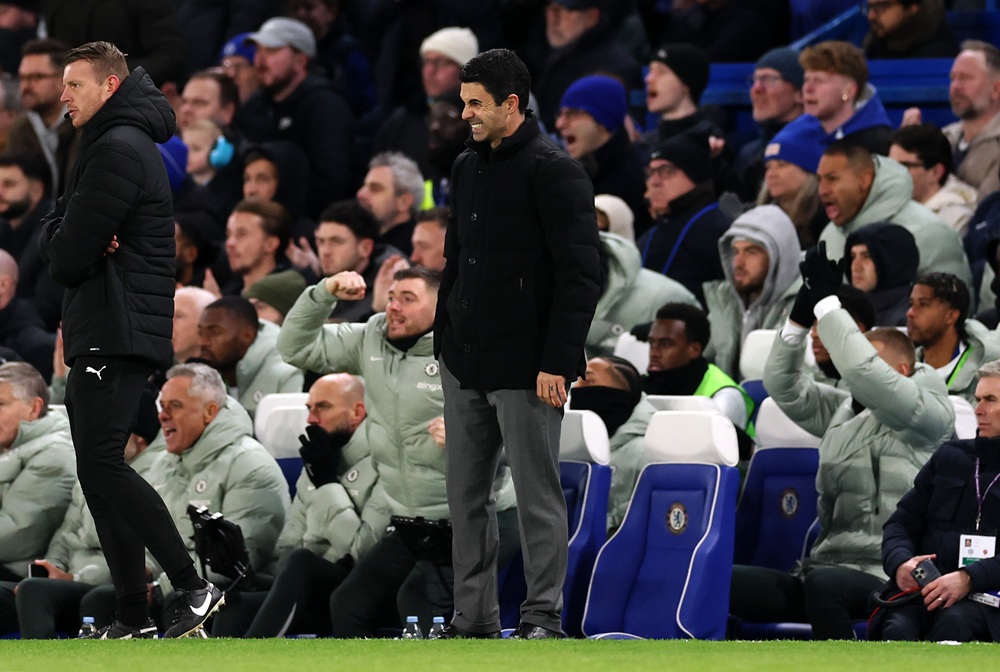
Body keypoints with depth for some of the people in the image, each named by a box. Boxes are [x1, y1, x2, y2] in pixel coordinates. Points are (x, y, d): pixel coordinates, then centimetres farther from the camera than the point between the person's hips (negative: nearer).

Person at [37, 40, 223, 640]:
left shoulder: (119, 150, -13)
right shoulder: (111, 145, 21)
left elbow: (69, 256, -17)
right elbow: (56, 232, 17)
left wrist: (70, 253, 4)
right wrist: (66, 241, -4)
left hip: (117, 335, -11)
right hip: (103, 336, 11)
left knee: (101, 466, -16)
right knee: (101, 473, 8)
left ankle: (194, 588, -17)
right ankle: (133, 617, 8)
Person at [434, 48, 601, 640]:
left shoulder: (554, 173, -12)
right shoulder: (468, 168, 13)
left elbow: (581, 274, -16)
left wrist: (558, 363, -20)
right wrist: (444, 337, 17)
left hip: (524, 369, -8)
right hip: (464, 364, 8)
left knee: (537, 496, -1)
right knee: (466, 495, 11)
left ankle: (543, 618, 5)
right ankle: (474, 615, 18)